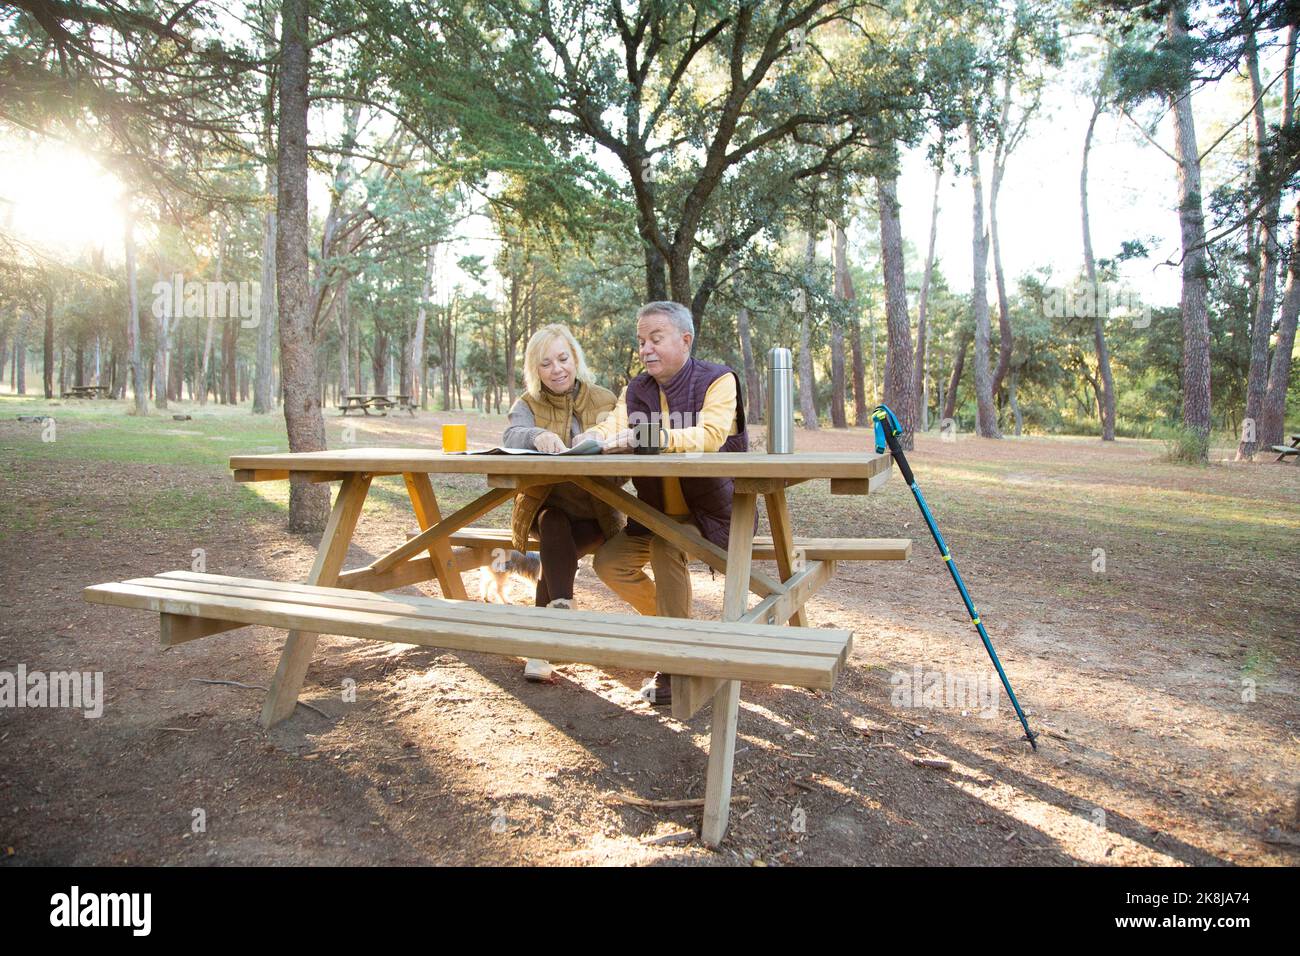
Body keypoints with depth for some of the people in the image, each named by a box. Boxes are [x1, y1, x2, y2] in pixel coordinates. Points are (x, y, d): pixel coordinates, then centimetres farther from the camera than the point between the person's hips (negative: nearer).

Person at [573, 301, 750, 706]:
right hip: (657, 511, 7)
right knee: (608, 562, -5)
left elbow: (710, 436, -29)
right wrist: (596, 436, -34)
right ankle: (672, 620, 16)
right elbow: (611, 429, -9)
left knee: (667, 548, -31)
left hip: (708, 509, -6)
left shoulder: (718, 380, -12)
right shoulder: (636, 390, 6)